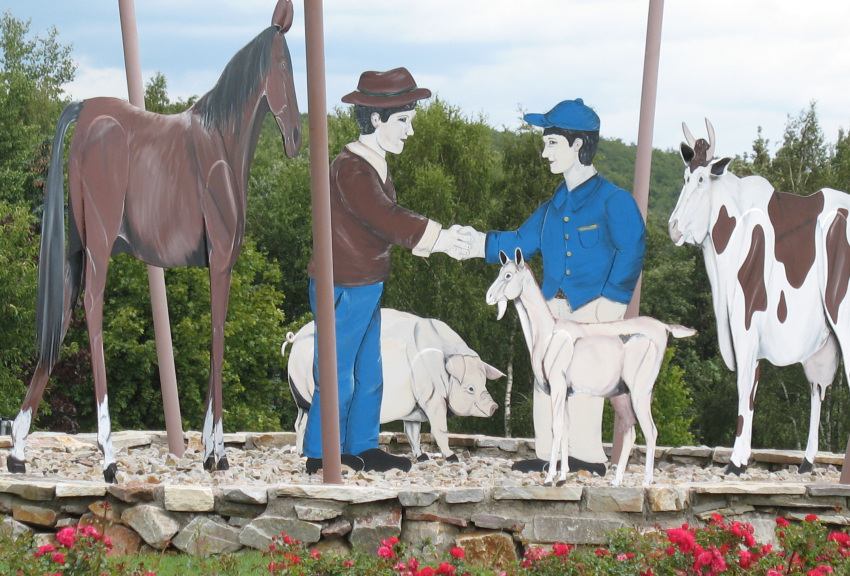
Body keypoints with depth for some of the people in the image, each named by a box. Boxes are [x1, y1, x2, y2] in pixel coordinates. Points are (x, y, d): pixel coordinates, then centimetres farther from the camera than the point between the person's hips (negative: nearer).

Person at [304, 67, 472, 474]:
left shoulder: (374, 165, 13)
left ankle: (361, 448, 26)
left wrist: (437, 237, 5)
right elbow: (384, 219, -28)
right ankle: (321, 456, 9)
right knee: (338, 377, -1)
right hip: (343, 289, -10)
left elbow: (390, 219, 15)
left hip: (367, 287, 10)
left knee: (369, 375, 16)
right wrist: (435, 238, -28)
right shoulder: (351, 168, -20)